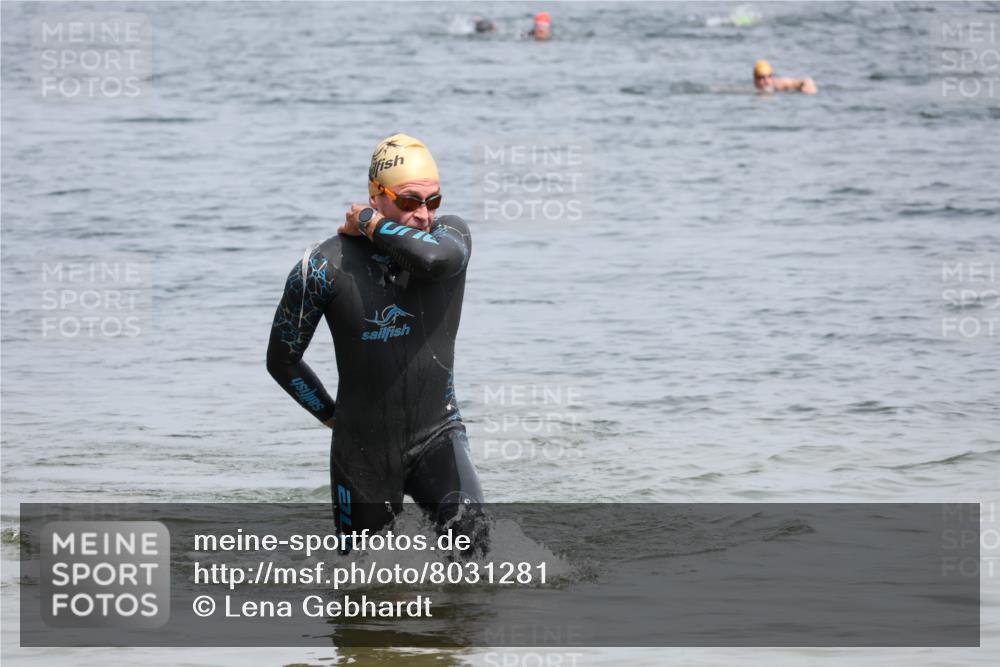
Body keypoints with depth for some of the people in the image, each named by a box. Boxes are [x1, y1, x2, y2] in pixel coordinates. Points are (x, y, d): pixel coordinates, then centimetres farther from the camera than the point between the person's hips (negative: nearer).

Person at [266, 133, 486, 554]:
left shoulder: (451, 234, -6)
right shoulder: (326, 267, -11)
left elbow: (436, 256, -33)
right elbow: (282, 360, 2)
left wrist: (369, 223, -19)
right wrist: (332, 415, 4)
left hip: (438, 435, 1)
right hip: (365, 447, 0)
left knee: (469, 533, -25)